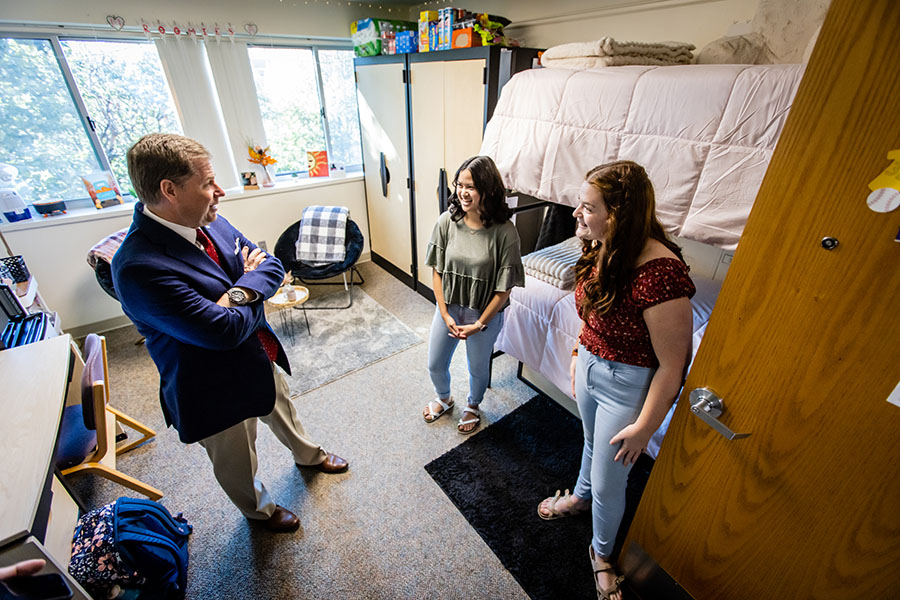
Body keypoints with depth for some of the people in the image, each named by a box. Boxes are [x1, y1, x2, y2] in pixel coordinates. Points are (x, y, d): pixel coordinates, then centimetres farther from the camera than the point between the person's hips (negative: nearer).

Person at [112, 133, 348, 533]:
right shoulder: (139, 268, -33)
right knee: (237, 464, 23)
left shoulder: (207, 220, -8)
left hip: (261, 359, 7)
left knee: (283, 413, 33)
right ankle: (258, 510, 55)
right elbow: (225, 330, -34)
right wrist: (253, 289, -16)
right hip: (218, 391, -7)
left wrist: (239, 294, -26)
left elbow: (272, 266, -6)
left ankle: (308, 455, 64)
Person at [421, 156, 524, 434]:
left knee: (478, 369, 21)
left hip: (485, 314, -3)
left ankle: (473, 406, 54)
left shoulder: (504, 232, -22)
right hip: (448, 308, 3)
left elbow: (504, 288, -16)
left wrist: (479, 324, -14)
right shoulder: (447, 221, -13)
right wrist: (445, 315, -9)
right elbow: (437, 271, -6)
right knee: (435, 365, 20)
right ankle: (444, 398, 55)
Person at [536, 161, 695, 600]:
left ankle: (602, 552, 46)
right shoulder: (601, 249, -9)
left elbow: (672, 365, -25)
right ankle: (580, 496, 62)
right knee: (593, 443, 33)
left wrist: (643, 427, -16)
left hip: (627, 385, -6)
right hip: (589, 366, 7)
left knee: (608, 483, 15)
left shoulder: (659, 272, -34)